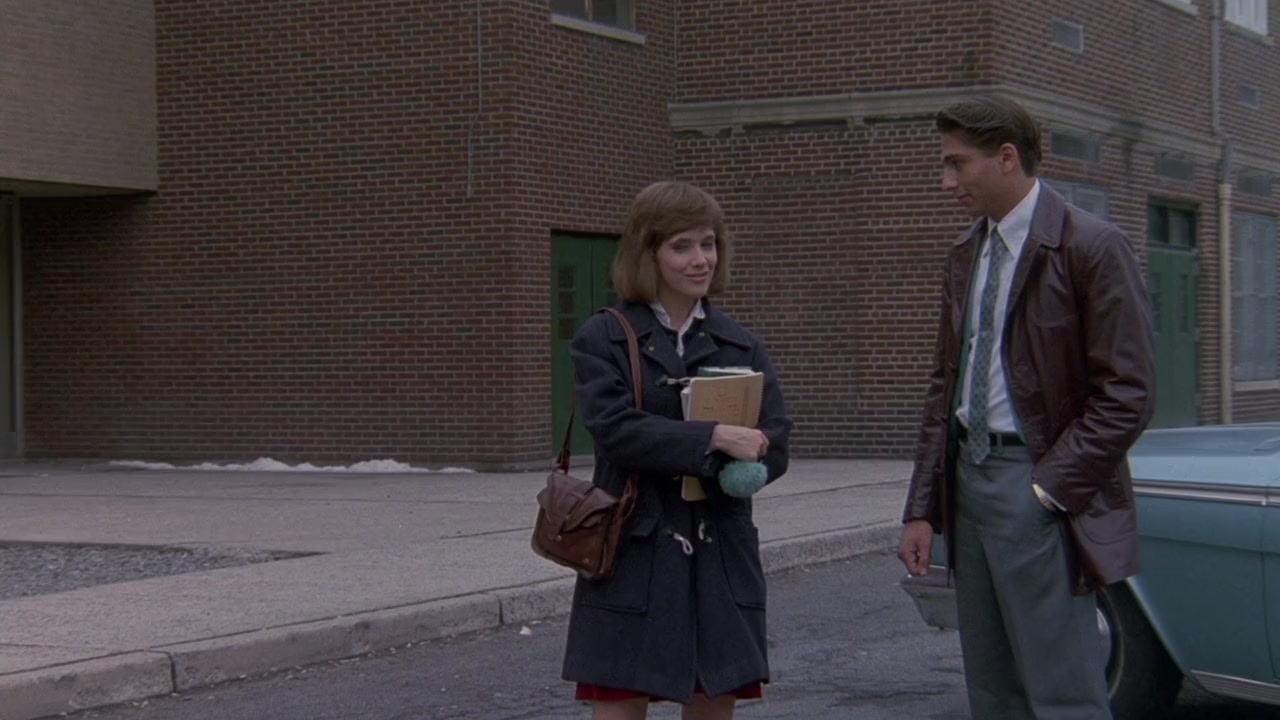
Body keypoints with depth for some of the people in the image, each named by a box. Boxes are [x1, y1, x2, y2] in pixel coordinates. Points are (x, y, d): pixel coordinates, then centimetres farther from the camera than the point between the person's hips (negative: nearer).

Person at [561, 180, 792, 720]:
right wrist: (715, 439, -21)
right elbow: (614, 428, -14)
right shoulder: (603, 340, 1)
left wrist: (730, 465, -16)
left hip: (721, 561, 4)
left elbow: (773, 447, 4)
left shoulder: (741, 346, 11)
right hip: (633, 559, -3)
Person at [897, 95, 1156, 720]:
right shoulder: (965, 256, 14)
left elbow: (1126, 393, -12)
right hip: (968, 479, 7)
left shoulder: (1091, 247, -9)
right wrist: (922, 509, 10)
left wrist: (1049, 491, -15)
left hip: (1039, 488, -7)